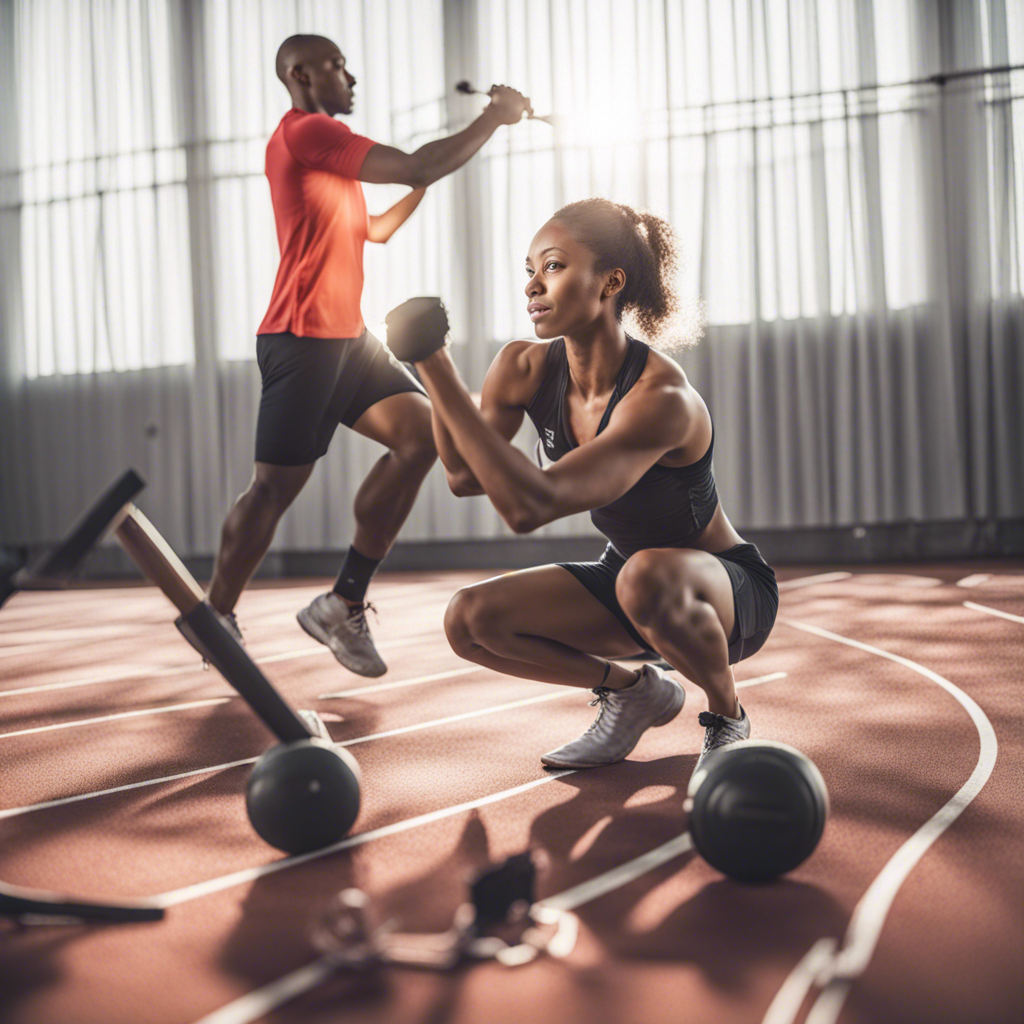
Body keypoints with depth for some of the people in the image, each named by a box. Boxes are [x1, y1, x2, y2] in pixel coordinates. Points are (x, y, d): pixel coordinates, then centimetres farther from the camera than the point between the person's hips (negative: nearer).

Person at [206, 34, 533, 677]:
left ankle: (344, 605, 1)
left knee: (423, 433, -2)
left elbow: (373, 230, 33)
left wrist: (428, 179, 22)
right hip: (303, 341, -9)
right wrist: (494, 118, -6)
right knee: (276, 486, -5)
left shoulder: (324, 146, 21)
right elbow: (414, 167, -17)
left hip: (347, 339, 9)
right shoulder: (303, 132, -10)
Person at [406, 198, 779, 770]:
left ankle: (728, 717, -9)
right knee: (471, 620, -12)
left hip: (733, 591, -6)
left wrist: (440, 372, -41)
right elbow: (466, 478, -13)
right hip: (630, 576, 7)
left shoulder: (660, 396, -33)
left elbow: (529, 506, -41)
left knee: (647, 577, -41)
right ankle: (631, 692, 11)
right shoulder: (528, 369, -10)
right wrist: (433, 369, -24)